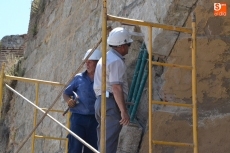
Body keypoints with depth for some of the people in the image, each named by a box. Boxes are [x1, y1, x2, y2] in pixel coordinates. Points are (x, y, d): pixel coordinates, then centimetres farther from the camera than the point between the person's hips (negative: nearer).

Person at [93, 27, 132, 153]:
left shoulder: (105, 58, 20)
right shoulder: (116, 61, -12)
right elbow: (116, 87, -21)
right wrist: (124, 111, -23)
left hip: (101, 101, 10)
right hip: (111, 103, -10)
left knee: (103, 141, 11)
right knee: (109, 142, -12)